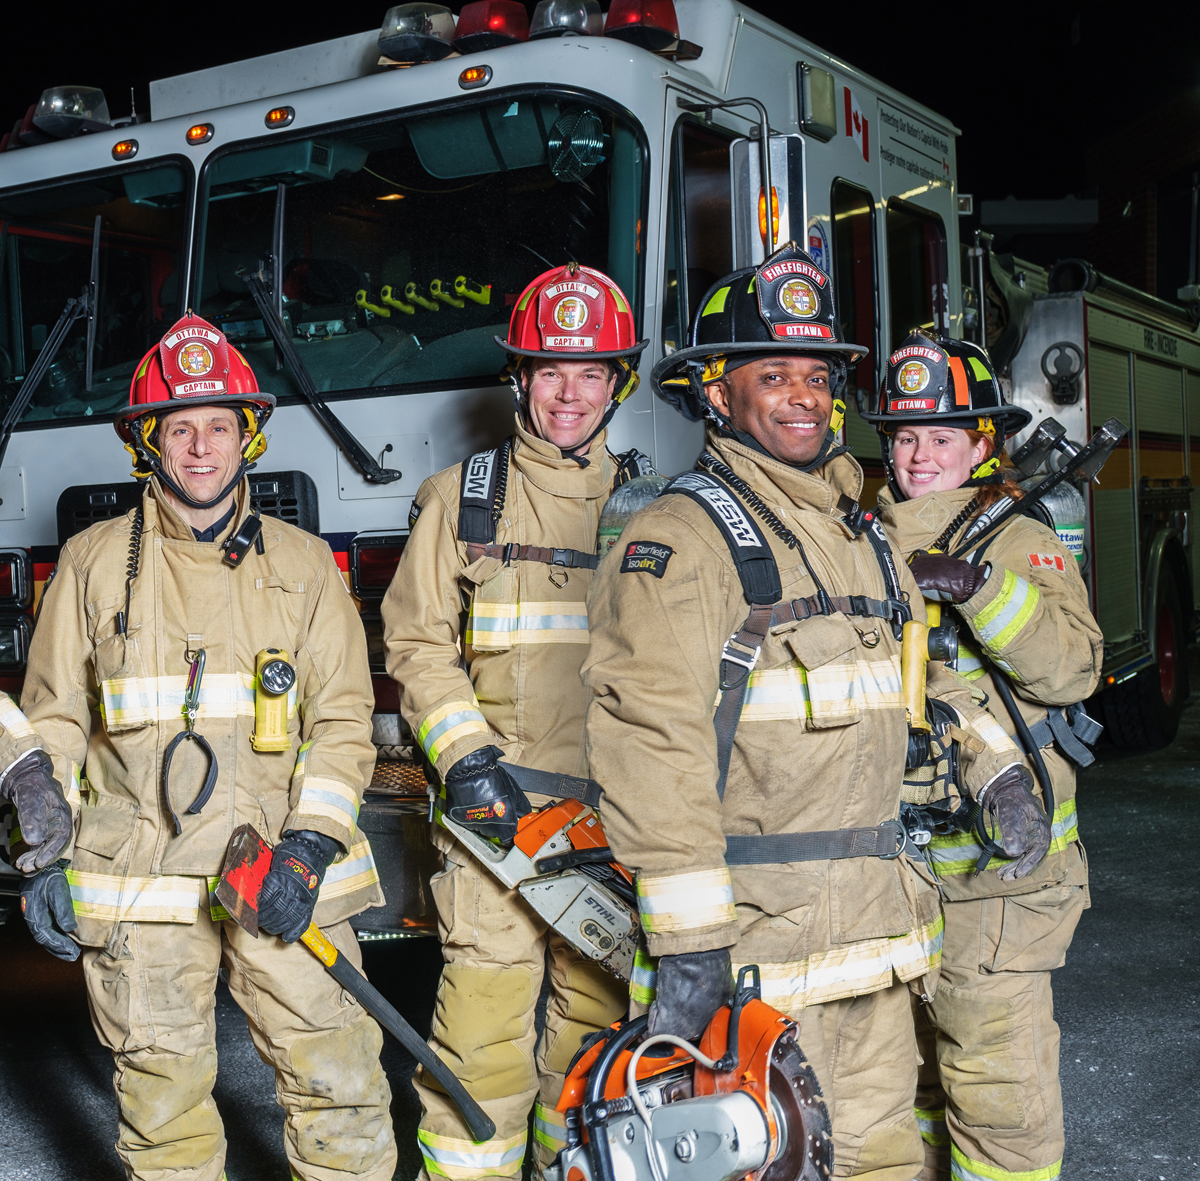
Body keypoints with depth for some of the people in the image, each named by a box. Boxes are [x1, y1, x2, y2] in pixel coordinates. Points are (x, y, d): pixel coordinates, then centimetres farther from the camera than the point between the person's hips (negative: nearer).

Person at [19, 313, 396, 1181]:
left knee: (342, 1091, -1)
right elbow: (52, 720, 11)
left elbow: (342, 718, 4)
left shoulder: (303, 565, 8)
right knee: (162, 1102, 8)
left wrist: (311, 844, -9)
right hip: (137, 879, 0)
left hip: (284, 877, 0)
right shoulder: (95, 563, 9)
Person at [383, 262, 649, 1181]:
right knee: (487, 1012, -5)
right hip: (497, 799, -2)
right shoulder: (463, 500, 6)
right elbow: (417, 645, 3)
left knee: (600, 1015, 9)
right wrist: (465, 757, -10)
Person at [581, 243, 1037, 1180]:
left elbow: (925, 671, 32)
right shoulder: (681, 537, -12)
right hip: (753, 934, -7)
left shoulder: (862, 537, 15)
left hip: (873, 925, 8)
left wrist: (995, 771, 22)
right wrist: (686, 938, -25)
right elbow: (652, 737, -21)